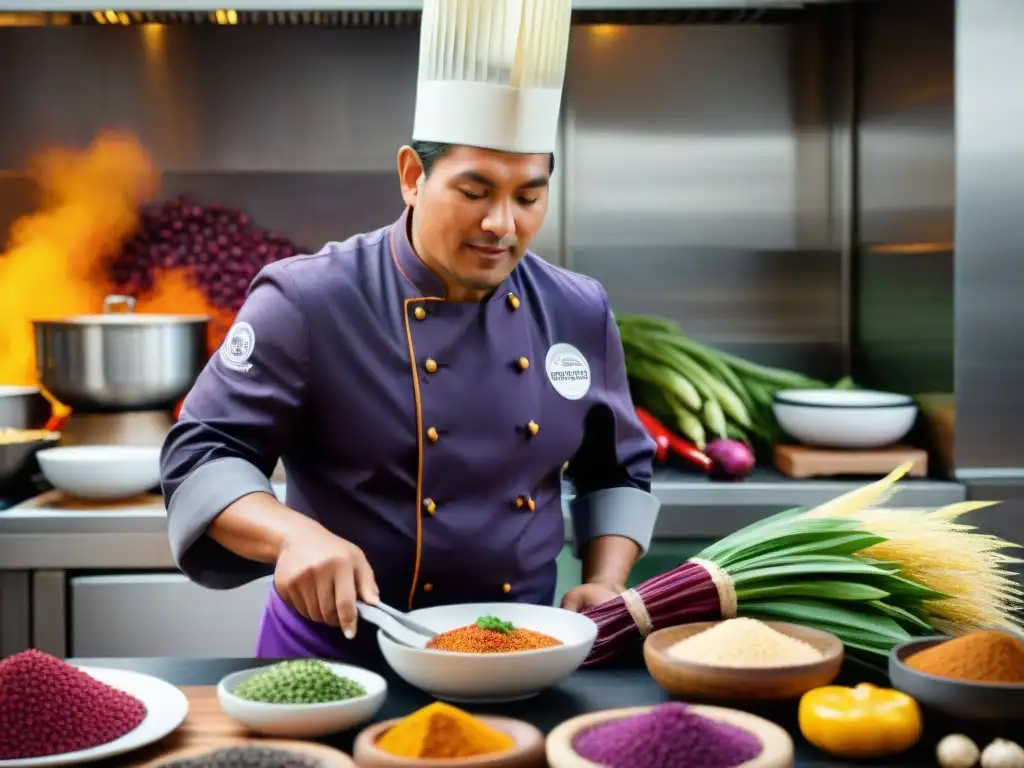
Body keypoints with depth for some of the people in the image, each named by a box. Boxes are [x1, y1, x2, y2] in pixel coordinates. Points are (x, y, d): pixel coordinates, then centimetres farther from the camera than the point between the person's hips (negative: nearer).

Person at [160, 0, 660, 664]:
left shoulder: (581, 314, 3)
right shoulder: (309, 302, -12)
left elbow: (619, 471, 15)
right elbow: (201, 457, -11)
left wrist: (605, 584, -1)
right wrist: (293, 534, -29)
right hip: (339, 657, -3)